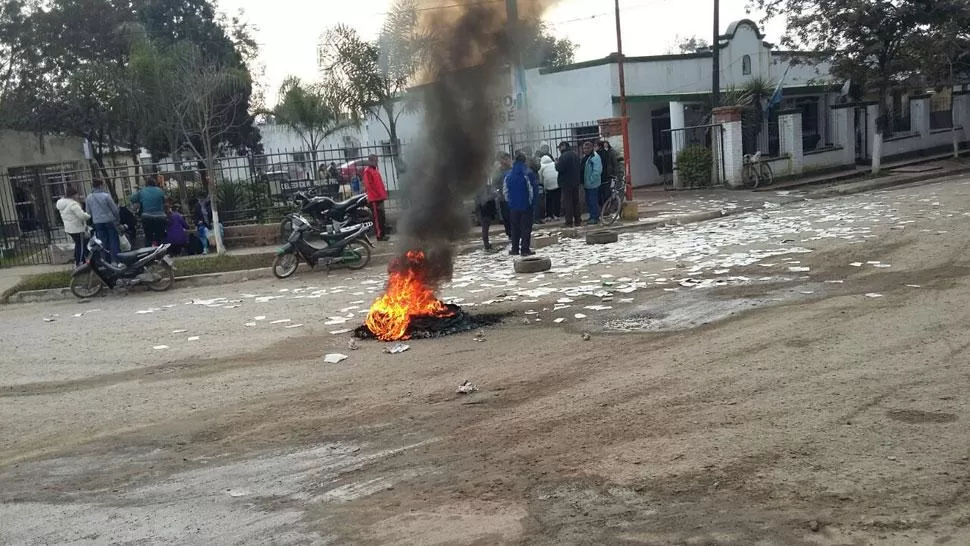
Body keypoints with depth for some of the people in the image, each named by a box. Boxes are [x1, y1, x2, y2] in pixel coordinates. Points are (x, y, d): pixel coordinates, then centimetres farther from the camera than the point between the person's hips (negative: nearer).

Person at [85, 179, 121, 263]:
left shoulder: (88, 197, 2)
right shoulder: (106, 196, -14)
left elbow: (89, 212, 10)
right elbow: (114, 209, -7)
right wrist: (118, 218, 8)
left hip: (97, 222, 5)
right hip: (109, 220, -5)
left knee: (104, 242, 11)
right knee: (114, 240, 1)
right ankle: (115, 260, -2)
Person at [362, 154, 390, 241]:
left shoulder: (375, 170, 20)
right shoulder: (368, 171, -9)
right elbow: (368, 185, -17)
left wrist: (383, 194, 15)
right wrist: (376, 195, -19)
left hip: (379, 197, 10)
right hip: (374, 199, -10)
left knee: (382, 216, 13)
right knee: (377, 218, -9)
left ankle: (383, 234, 20)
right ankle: (379, 235, -7)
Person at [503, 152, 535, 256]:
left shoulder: (508, 175, 3)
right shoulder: (527, 175, -12)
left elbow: (505, 190, 6)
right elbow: (531, 190, -12)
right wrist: (532, 202, -2)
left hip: (513, 206, 4)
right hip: (526, 205, -4)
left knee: (515, 228, 13)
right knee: (526, 228, 2)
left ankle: (515, 249, 16)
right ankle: (525, 249, 1)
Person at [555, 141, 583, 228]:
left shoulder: (564, 156, -17)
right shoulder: (576, 155, 9)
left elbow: (559, 169, -20)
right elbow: (580, 168, 14)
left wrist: (556, 163, -3)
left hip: (566, 183, -7)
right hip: (576, 182, 7)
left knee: (568, 202, -2)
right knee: (576, 201, 14)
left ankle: (569, 222, -2)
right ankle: (577, 221, 18)